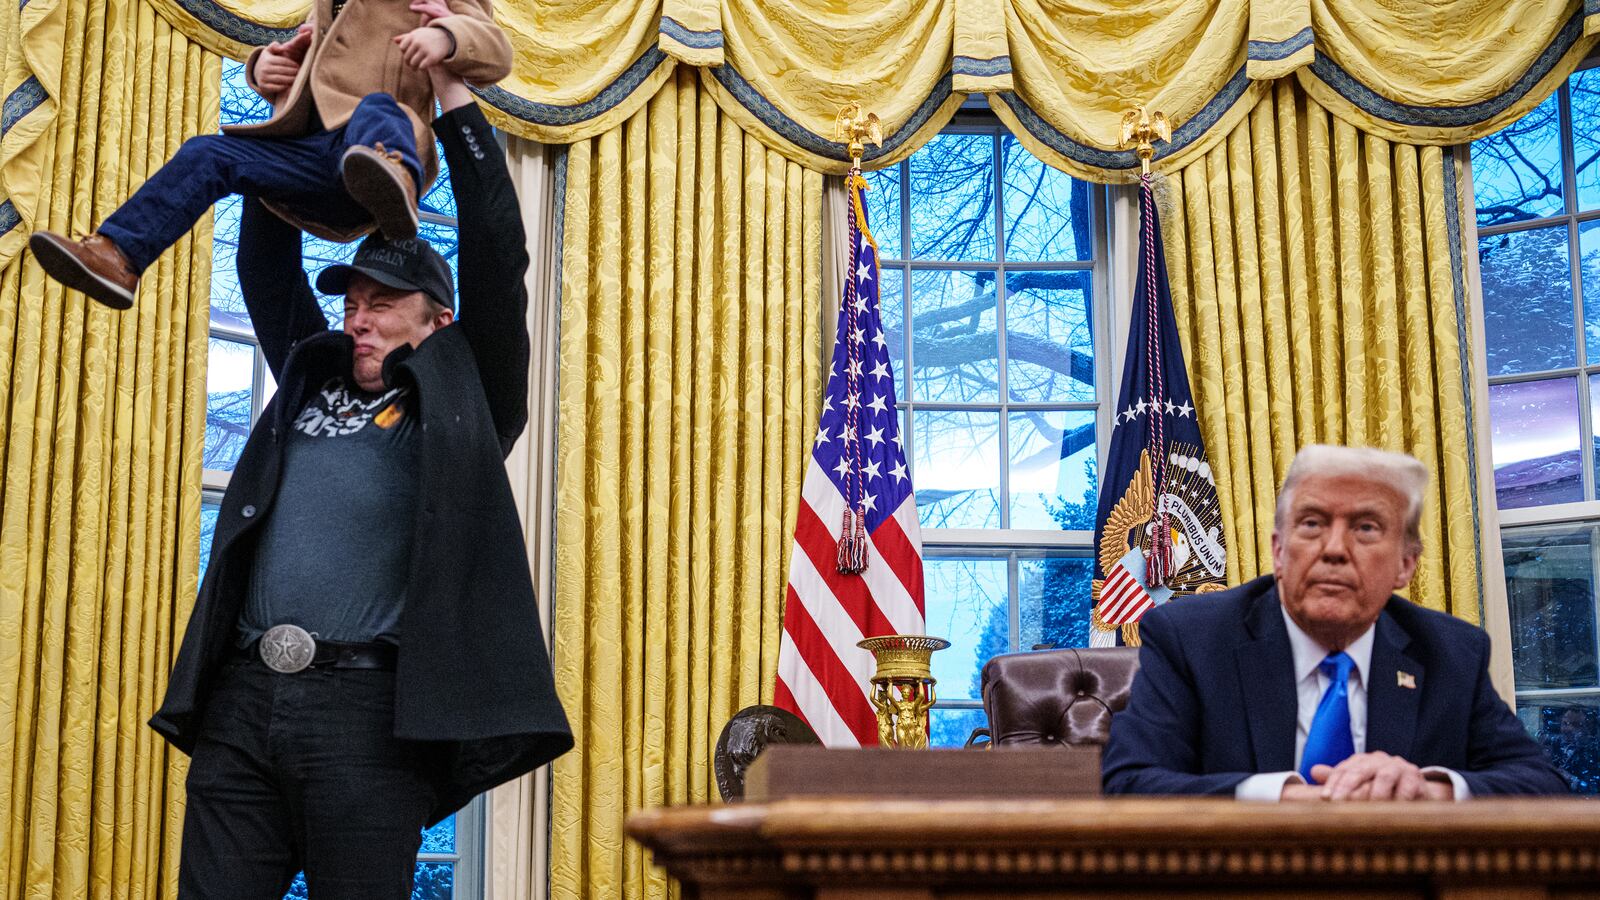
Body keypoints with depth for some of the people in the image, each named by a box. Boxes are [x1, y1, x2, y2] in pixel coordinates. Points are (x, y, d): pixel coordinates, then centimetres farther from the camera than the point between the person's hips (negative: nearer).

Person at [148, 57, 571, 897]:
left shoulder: (460, 402, 10)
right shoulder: (313, 381, 23)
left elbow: (497, 258, 4)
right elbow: (266, 269, 31)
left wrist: (453, 95, 7)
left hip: (366, 706, -4)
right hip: (242, 701, 5)